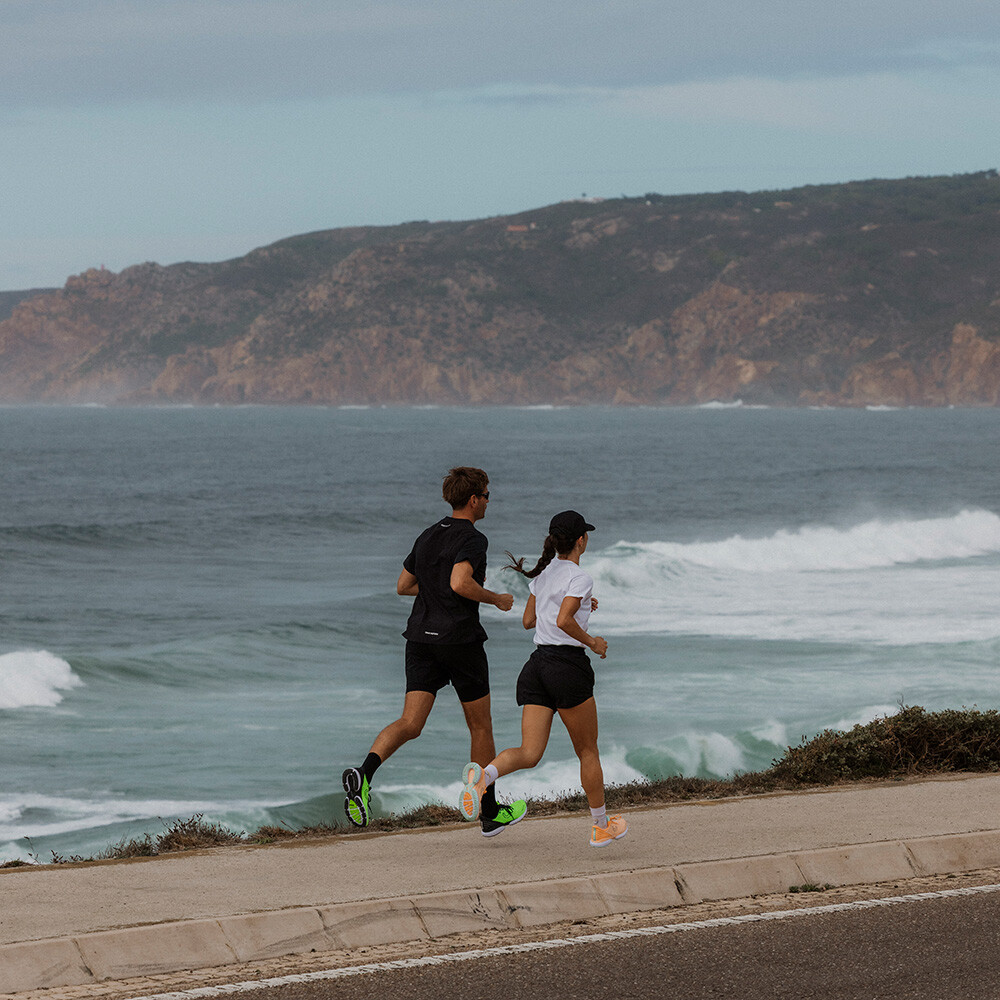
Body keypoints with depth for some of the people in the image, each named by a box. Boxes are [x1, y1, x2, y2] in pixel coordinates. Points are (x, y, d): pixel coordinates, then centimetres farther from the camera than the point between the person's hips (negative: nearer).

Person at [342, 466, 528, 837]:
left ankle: (363, 775, -33)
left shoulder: (428, 536, 14)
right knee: (480, 726, 11)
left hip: (421, 638, 6)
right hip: (459, 640, -6)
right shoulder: (472, 539, -10)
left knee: (410, 724, -4)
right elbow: (460, 583, -26)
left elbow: (403, 585, 20)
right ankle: (491, 813, 21)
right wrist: (496, 599, -11)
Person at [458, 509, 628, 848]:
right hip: (568, 666, -6)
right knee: (588, 751, 10)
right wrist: (592, 642, -8)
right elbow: (563, 621, -23)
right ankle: (601, 826, 21)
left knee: (529, 753, -3)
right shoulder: (579, 578, -10)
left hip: (536, 666, 6)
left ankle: (482, 775, -33)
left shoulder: (543, 575, 14)